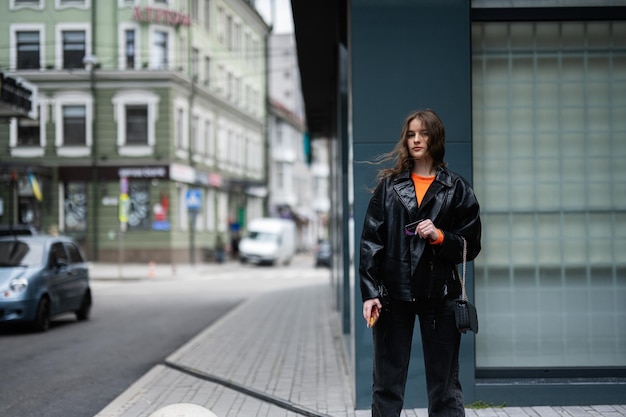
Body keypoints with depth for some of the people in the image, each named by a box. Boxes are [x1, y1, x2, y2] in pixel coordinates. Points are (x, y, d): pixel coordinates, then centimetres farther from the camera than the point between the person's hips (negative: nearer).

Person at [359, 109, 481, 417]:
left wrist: (440, 237, -15)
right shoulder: (389, 185, 6)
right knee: (387, 383, 5)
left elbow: (470, 246, 4)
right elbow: (370, 242, 1)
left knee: (444, 386, 5)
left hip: (439, 296, -1)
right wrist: (369, 293, -8)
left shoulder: (456, 188, 4)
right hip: (393, 296, 1)